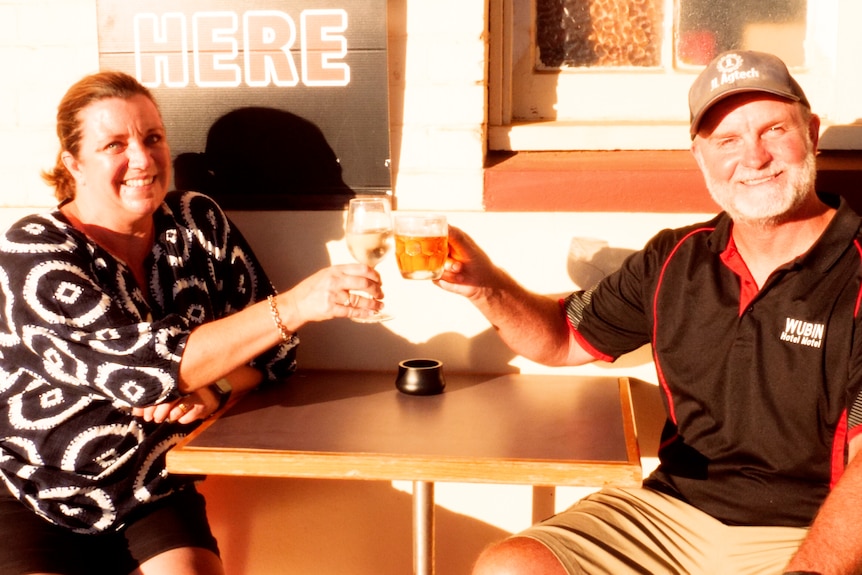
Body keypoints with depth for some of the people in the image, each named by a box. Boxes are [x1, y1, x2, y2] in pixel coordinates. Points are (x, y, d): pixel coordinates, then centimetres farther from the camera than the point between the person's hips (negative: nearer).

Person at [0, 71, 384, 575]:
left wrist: (213, 390, -20)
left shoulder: (198, 221, -1)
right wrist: (293, 305, -34)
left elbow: (274, 349, 1)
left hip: (155, 495, 3)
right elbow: (140, 366, -28)